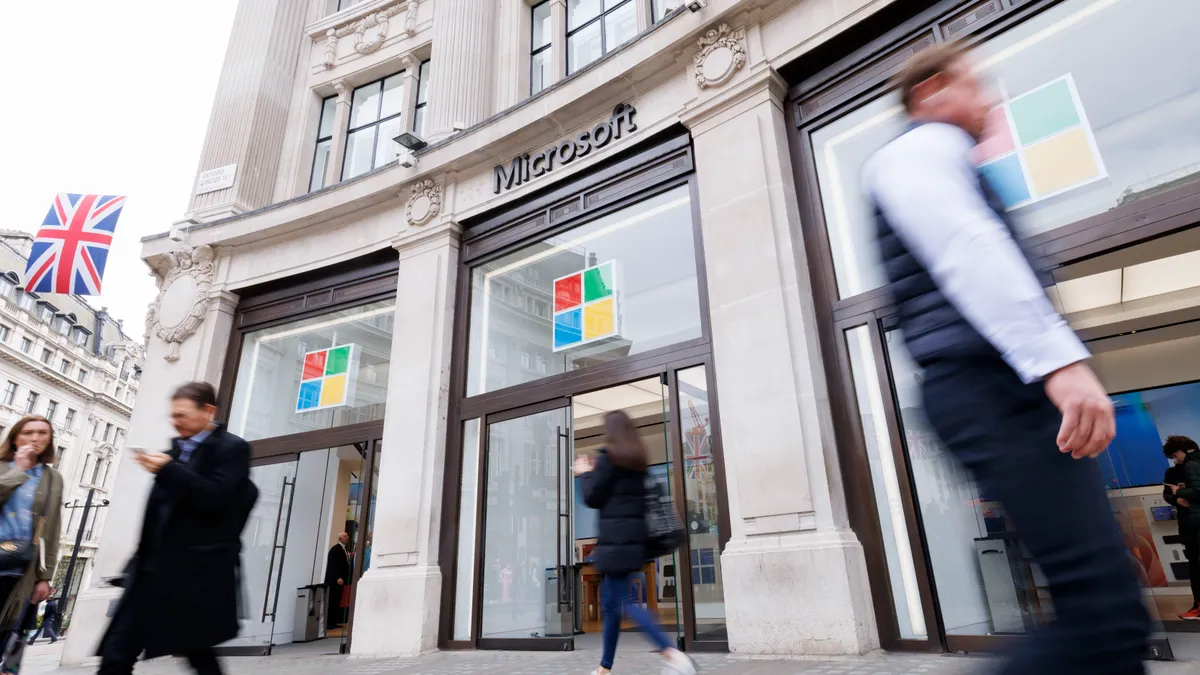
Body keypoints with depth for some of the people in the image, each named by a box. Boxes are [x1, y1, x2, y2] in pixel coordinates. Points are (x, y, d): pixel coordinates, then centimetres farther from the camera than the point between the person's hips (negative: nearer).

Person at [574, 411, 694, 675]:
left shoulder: (608, 457, -9)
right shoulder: (637, 459, 14)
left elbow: (592, 498, -8)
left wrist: (585, 474, 9)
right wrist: (595, 472, 19)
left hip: (615, 537, -9)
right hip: (633, 535, 9)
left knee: (625, 601, -8)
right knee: (610, 601, 15)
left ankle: (672, 654, -18)